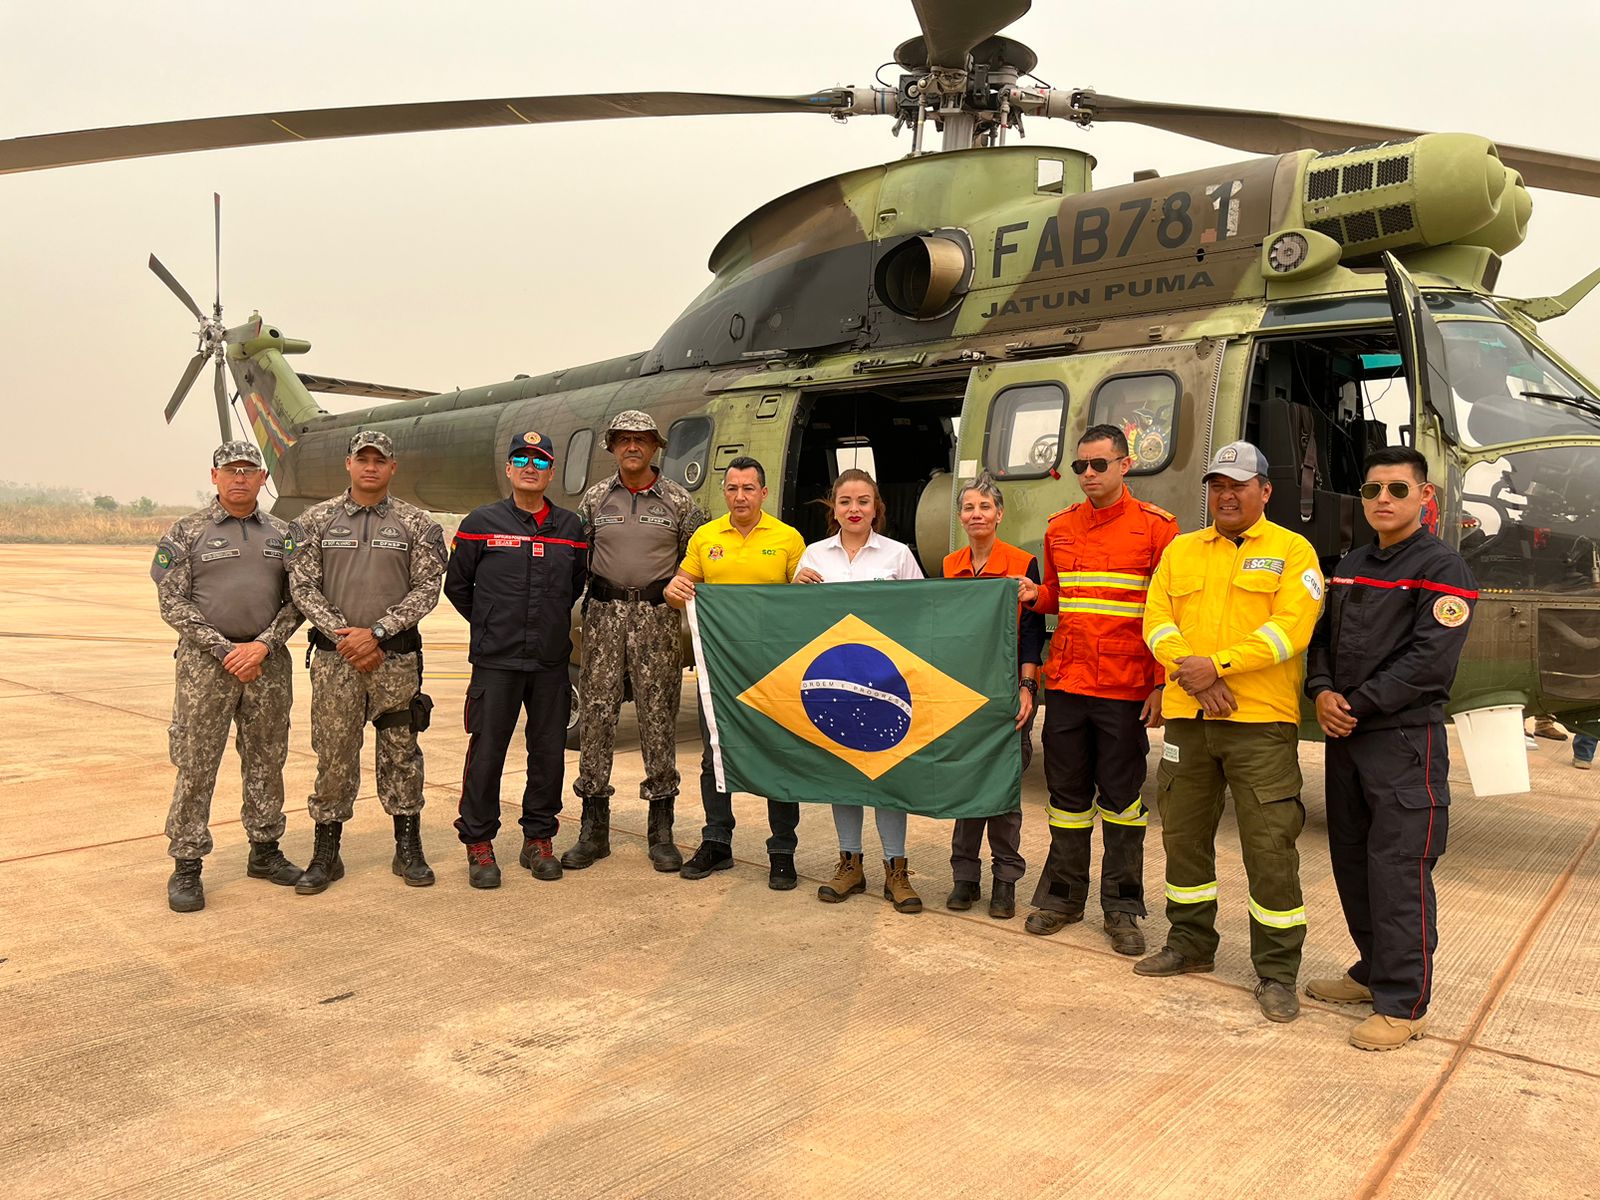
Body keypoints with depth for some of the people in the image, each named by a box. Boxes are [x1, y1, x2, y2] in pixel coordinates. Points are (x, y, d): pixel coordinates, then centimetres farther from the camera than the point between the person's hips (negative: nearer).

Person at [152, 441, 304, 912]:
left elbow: (296, 602, 6)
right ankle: (187, 866, 9)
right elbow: (173, 604, -4)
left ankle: (264, 850, 24)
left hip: (268, 661, 3)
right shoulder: (187, 533, 0)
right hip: (205, 662, -3)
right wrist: (225, 651, -12)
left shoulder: (282, 534, 9)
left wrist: (263, 645, -10)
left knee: (266, 761, 11)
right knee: (195, 766, 0)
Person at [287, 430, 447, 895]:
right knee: (333, 752, 5)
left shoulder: (417, 524, 2)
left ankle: (408, 851, 18)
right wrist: (344, 637, -10)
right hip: (334, 655, 1)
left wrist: (376, 632, -13)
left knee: (401, 752, 7)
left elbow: (427, 589, -4)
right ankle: (326, 854, 17)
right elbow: (303, 587, 1)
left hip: (397, 656, 0)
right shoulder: (316, 521, 6)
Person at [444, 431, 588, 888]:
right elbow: (457, 585, 9)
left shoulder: (570, 527, 8)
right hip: (496, 661, -2)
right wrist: (490, 625, 11)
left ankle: (538, 839, 20)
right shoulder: (481, 523, 1)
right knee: (486, 752, 1)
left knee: (549, 751, 7)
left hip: (551, 661, 3)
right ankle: (478, 843, 13)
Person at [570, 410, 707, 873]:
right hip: (604, 614, 2)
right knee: (595, 714, 1)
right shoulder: (595, 499, 9)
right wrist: (574, 608, 6)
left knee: (658, 718, 2)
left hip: (658, 617, -1)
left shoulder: (679, 501, 4)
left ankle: (661, 834, 11)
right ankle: (593, 830, 11)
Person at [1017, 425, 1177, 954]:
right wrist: (1034, 596, 0)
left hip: (1125, 688, -4)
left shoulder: (1155, 526, -4)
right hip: (1066, 683, 4)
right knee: (1067, 793, 12)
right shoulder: (1060, 528, 10)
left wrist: (1163, 686, -10)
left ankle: (1121, 907, 18)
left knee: (1122, 799, 5)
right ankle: (1062, 895, 25)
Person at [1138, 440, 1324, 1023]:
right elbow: (1157, 619, 4)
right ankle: (1190, 942, 31)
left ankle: (1277, 972, 11)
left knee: (1270, 847, -2)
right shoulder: (1181, 550, 14)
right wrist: (1192, 673, -13)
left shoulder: (1292, 550, 1)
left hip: (1261, 719, -4)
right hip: (1187, 714, 5)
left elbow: (1291, 628, -12)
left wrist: (1218, 665, -19)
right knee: (1184, 835, 14)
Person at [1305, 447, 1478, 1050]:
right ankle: (1374, 971, 29)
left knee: (1398, 873, -5)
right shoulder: (1349, 566, 15)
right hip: (1345, 738, 7)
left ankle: (1403, 1004, 4)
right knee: (1352, 864, 14)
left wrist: (1357, 705, -15)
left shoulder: (1441, 568, -8)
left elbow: (1429, 660, -17)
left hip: (1405, 740, -7)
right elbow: (1322, 638, 15)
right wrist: (1322, 693, -4)